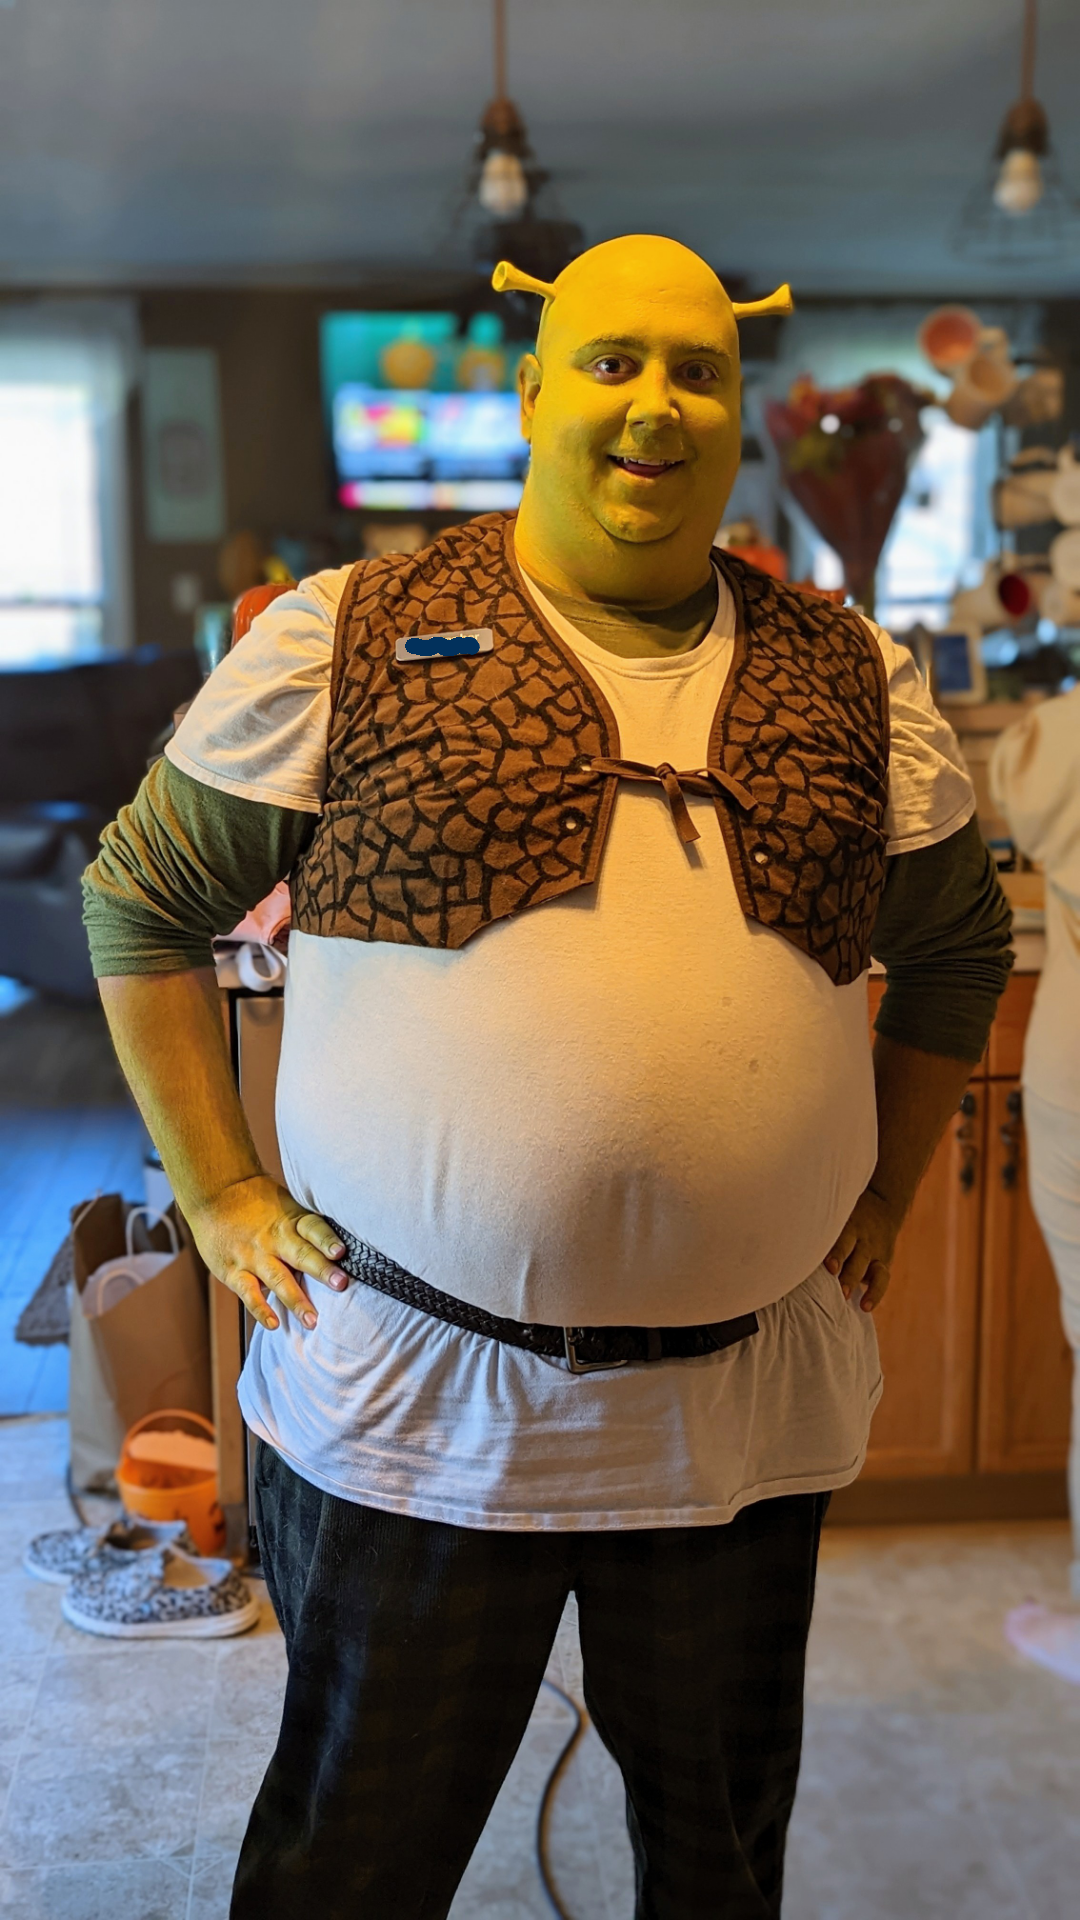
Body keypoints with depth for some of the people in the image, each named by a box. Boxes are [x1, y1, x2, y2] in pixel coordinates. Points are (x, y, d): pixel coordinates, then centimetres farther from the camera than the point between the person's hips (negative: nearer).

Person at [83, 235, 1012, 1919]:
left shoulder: (853, 683, 6)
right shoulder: (350, 639, -4)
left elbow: (957, 946, 18)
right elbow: (142, 897, 2)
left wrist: (882, 1200, 11)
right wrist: (224, 1200, -3)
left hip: (747, 1406, 3)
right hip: (417, 1397, -2)